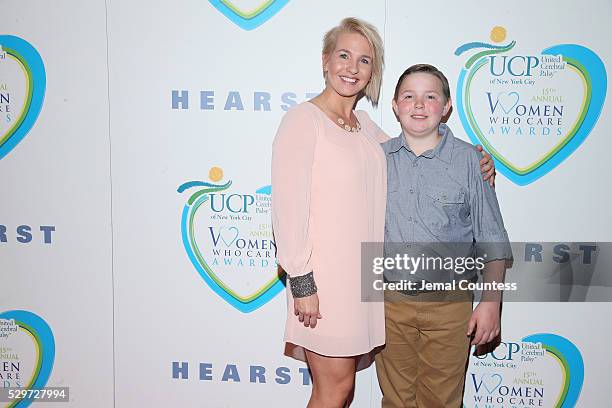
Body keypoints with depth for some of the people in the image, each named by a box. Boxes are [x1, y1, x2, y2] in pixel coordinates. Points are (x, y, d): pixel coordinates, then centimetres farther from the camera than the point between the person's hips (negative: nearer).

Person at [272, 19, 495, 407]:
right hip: (323, 275, -6)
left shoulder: (365, 125, 11)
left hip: (361, 273, 7)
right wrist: (301, 282, -16)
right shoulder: (303, 119, -10)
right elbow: (288, 207, -14)